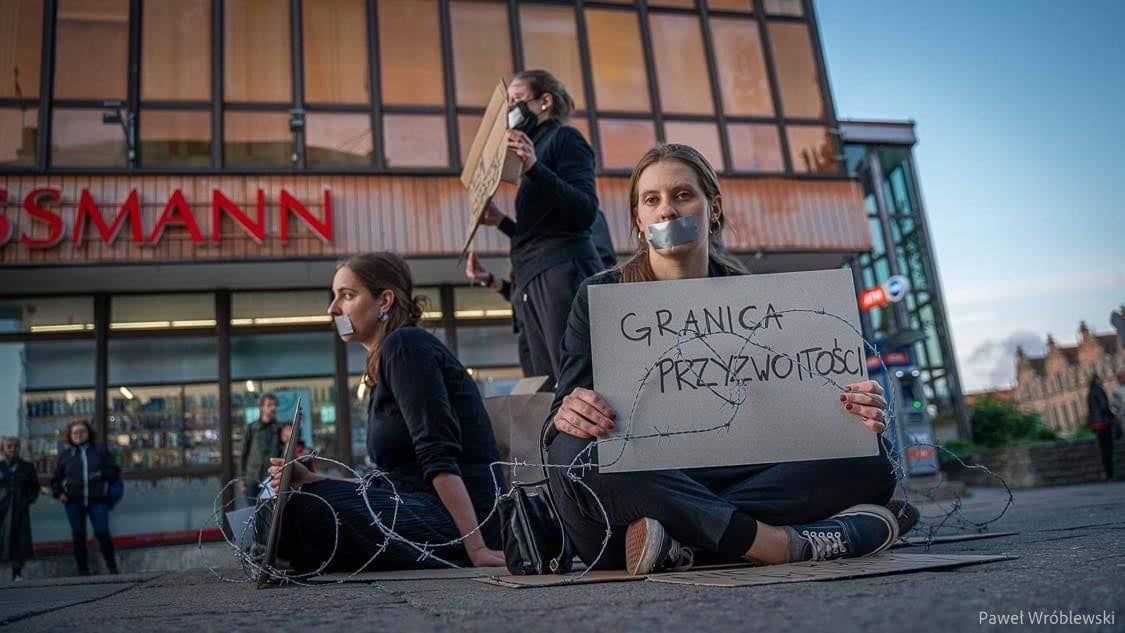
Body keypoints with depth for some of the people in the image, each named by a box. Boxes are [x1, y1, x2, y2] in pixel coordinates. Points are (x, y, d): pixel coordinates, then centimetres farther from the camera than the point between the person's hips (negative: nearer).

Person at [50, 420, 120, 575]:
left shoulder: (100, 450, 11)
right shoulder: (65, 455, 13)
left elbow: (114, 471, 10)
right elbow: (56, 479, 19)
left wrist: (101, 475, -8)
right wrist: (59, 493, 2)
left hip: (97, 500, -2)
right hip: (74, 502, 2)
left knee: (102, 532, -10)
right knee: (78, 536, 4)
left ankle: (112, 567, 3)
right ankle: (83, 571, 11)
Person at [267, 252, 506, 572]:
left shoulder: (405, 345, -10)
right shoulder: (381, 367, 19)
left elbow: (439, 456, -21)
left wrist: (476, 548, -26)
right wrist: (312, 481, 6)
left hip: (458, 517, -10)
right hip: (425, 507, 10)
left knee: (302, 510, -23)